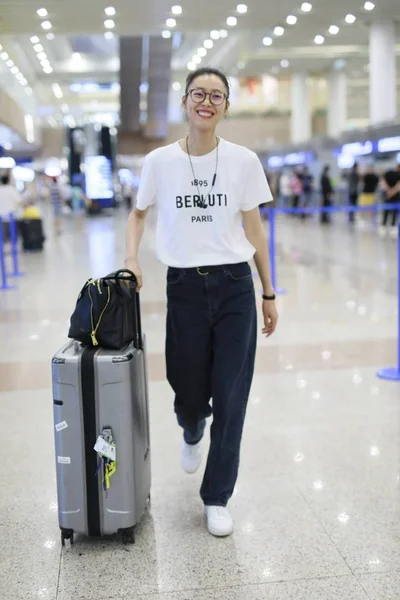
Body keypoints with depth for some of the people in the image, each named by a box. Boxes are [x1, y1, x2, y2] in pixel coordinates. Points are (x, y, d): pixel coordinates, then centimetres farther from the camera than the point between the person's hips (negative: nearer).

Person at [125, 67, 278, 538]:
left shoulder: (243, 161, -1)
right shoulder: (160, 161, 0)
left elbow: (255, 230, 5)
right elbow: (138, 214, 15)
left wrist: (268, 295, 6)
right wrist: (131, 258, -2)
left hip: (234, 287, 0)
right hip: (184, 287, 0)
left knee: (230, 398, 1)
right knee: (189, 392, 9)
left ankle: (217, 498, 20)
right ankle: (192, 434, 50)